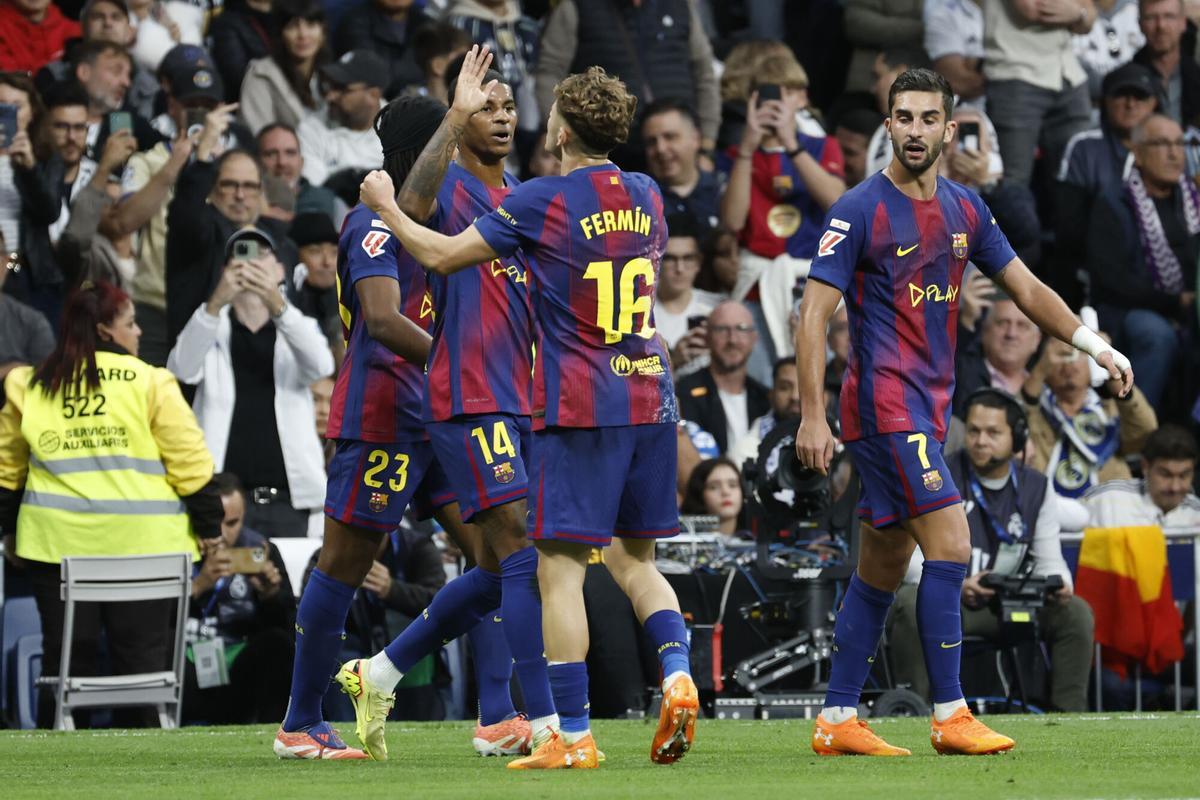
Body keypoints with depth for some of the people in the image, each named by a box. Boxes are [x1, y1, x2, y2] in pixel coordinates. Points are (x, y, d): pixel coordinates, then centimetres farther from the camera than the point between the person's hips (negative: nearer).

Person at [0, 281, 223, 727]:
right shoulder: (149, 382, -2)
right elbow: (189, 461, -2)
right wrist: (209, 525, 6)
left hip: (57, 540, 3)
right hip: (139, 541, -3)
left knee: (66, 655, 6)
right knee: (141, 654, 3)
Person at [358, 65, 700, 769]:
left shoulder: (540, 202, -8)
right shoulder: (646, 196, 8)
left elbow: (441, 256, -2)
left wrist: (386, 207, 14)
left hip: (580, 409, -6)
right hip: (651, 401, 6)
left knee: (561, 571, -3)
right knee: (635, 559, 17)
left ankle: (574, 738, -7)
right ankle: (678, 676, -7)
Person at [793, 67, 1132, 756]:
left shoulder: (965, 210, 11)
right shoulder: (861, 211, -9)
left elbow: (1026, 288, 16)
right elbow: (814, 315, -10)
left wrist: (1095, 344, 4)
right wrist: (812, 415, -16)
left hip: (929, 408, 7)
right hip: (885, 405, -7)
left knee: (882, 569, 10)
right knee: (950, 546, -15)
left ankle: (838, 721, 15)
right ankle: (951, 717, -11)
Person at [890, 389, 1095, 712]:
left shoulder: (1037, 488, 8)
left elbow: (1048, 559, 9)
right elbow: (912, 558, -12)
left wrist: (1058, 584, -17)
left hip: (1011, 608, 4)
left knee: (1076, 612, -18)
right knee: (911, 601, -37)